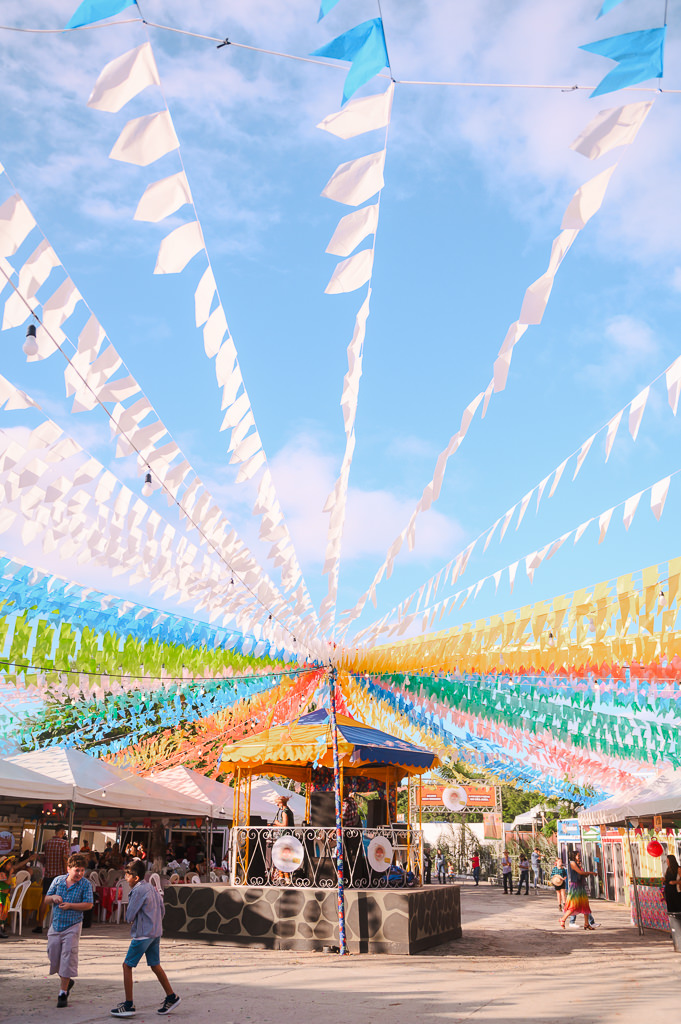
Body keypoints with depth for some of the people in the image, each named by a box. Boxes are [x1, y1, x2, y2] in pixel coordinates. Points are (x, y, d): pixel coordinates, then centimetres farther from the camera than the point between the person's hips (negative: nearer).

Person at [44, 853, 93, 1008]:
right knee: (53, 956, 9)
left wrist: (70, 905, -20)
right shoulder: (57, 880, 2)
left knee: (68, 957, -8)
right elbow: (46, 899, 10)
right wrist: (53, 897, -13)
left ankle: (63, 993, 2)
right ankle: (67, 981, 34)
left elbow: (89, 904, -12)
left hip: (72, 926, -4)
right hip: (56, 925, 4)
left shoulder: (85, 884, -7)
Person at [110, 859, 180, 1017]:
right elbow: (162, 910, 17)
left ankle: (128, 1005, 1)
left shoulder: (138, 890, -16)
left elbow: (129, 916, -13)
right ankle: (172, 998, 22)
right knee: (155, 965, 17)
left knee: (127, 966, 0)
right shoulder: (152, 888, 11)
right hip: (156, 933, 9)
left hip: (142, 934, -9)